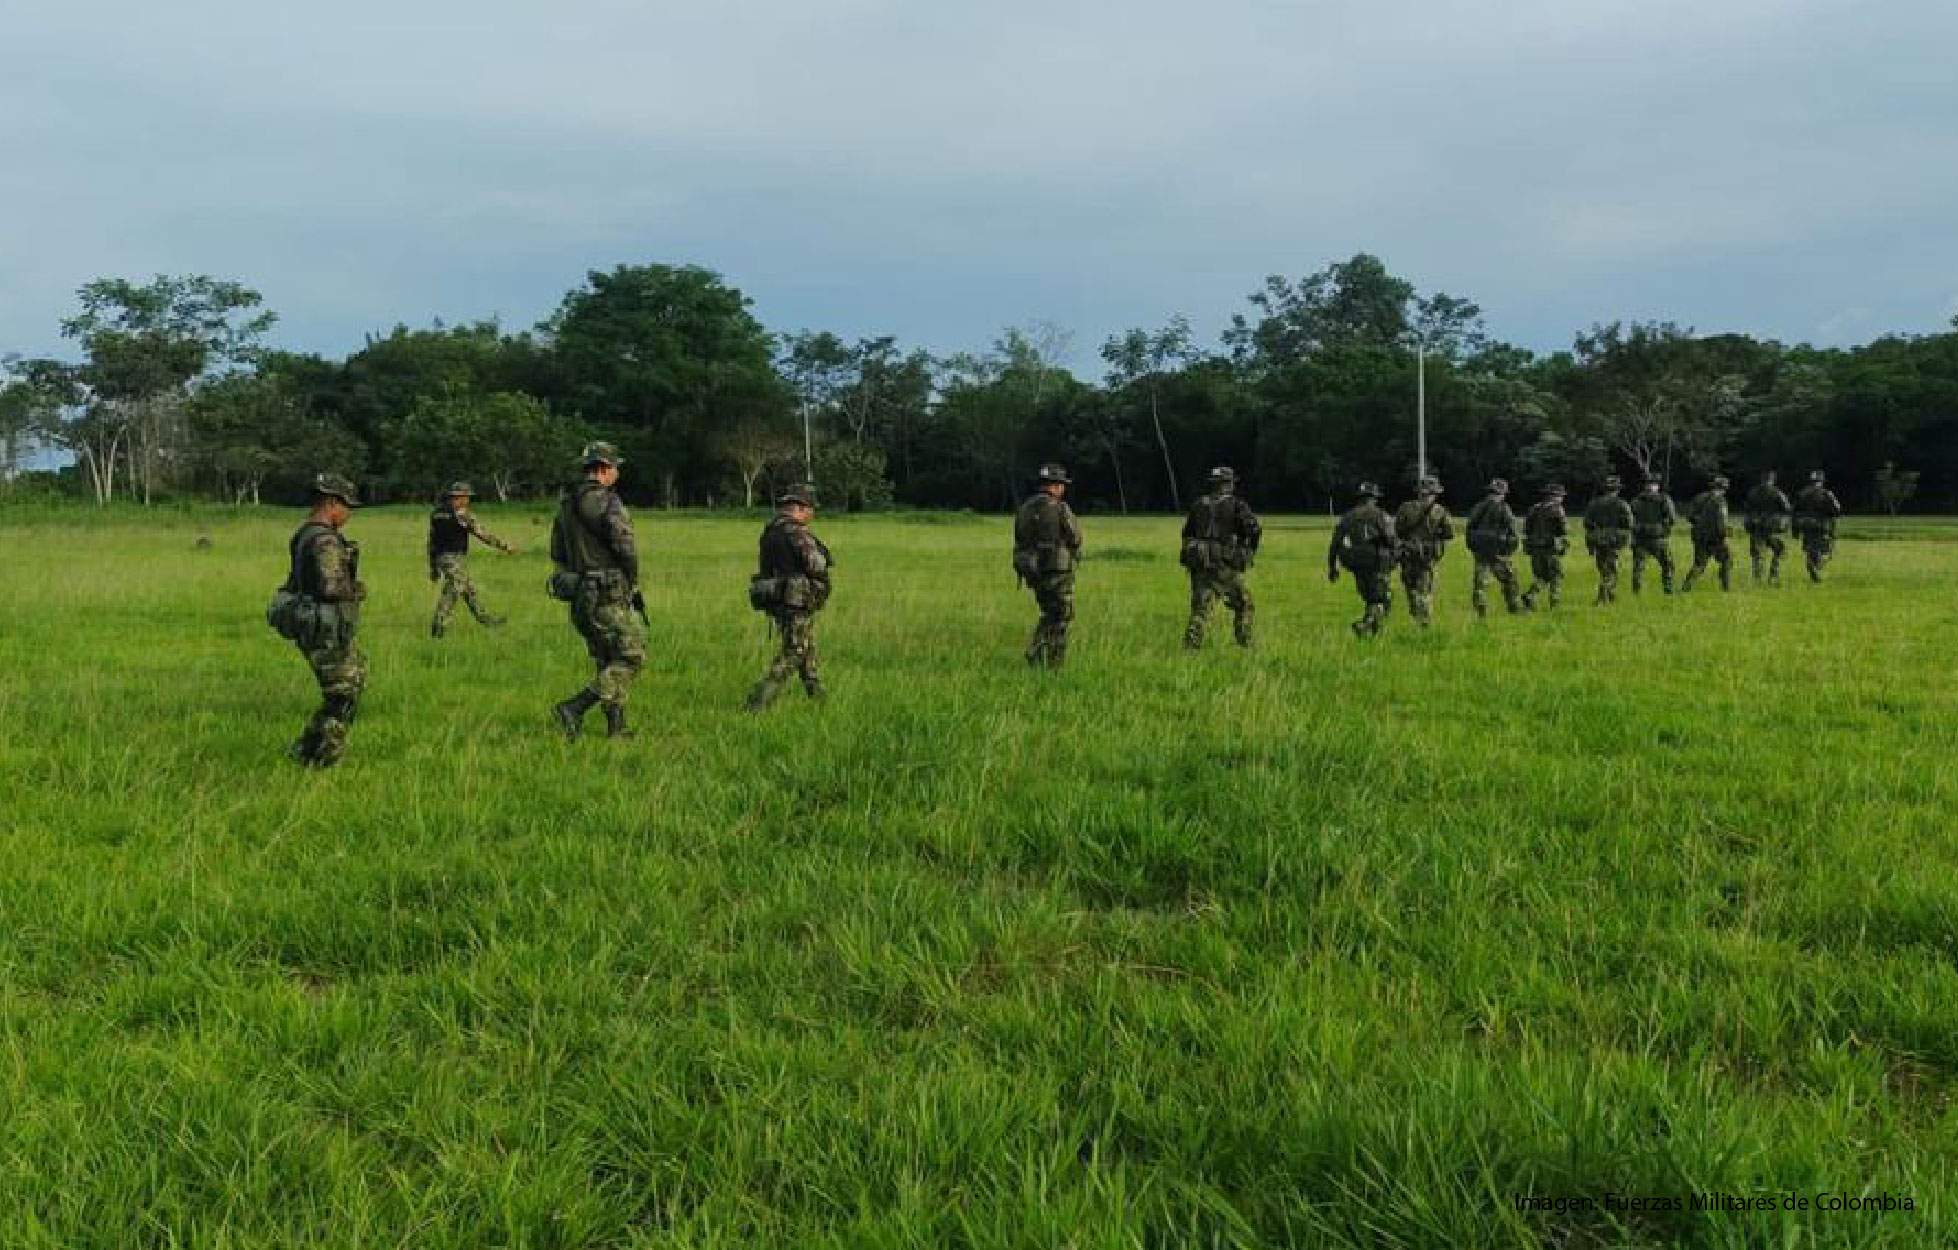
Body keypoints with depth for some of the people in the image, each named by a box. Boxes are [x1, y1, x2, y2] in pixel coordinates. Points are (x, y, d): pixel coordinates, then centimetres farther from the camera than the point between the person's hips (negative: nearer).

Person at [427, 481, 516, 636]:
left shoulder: (436, 513, 13)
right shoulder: (461, 514, -12)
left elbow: (432, 541, 16)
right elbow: (483, 534, -12)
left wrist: (433, 568, 20)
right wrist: (505, 547, -5)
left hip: (442, 559, 9)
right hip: (455, 559, -9)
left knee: (469, 589, 19)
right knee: (451, 593, -9)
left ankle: (483, 618, 29)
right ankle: (437, 627, -15)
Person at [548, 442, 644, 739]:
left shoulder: (566, 503, 11)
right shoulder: (608, 503, -15)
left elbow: (557, 553, 16)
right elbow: (626, 550, -21)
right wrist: (633, 586, -4)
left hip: (578, 595, 8)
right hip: (608, 598, -8)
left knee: (607, 663, 17)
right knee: (630, 658, 0)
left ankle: (616, 727, 18)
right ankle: (573, 709, -9)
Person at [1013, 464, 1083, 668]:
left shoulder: (1025, 508, 6)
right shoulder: (1060, 509, -14)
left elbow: (1020, 541, 8)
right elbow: (1075, 539, -8)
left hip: (1032, 571, 6)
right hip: (1058, 571, -6)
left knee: (1049, 614, 21)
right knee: (1061, 617, 6)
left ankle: (1035, 651, 8)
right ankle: (1055, 661, 7)